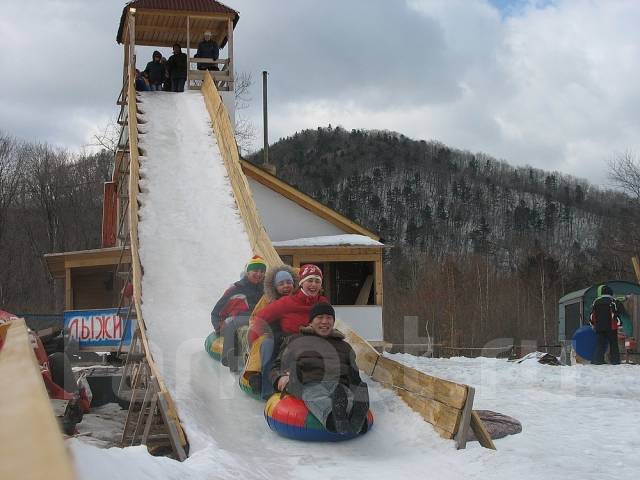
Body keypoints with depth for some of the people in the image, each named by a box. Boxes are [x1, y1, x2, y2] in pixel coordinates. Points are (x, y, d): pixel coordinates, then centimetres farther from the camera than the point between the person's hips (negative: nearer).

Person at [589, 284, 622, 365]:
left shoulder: (596, 302, 7)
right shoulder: (613, 301, -4)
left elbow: (592, 315, 11)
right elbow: (617, 313, -7)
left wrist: (593, 324, 23)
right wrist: (618, 324, 2)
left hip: (599, 327, 3)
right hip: (611, 327, -2)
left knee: (599, 345, 5)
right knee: (613, 344, 5)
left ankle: (597, 360, 0)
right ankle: (615, 360, 4)